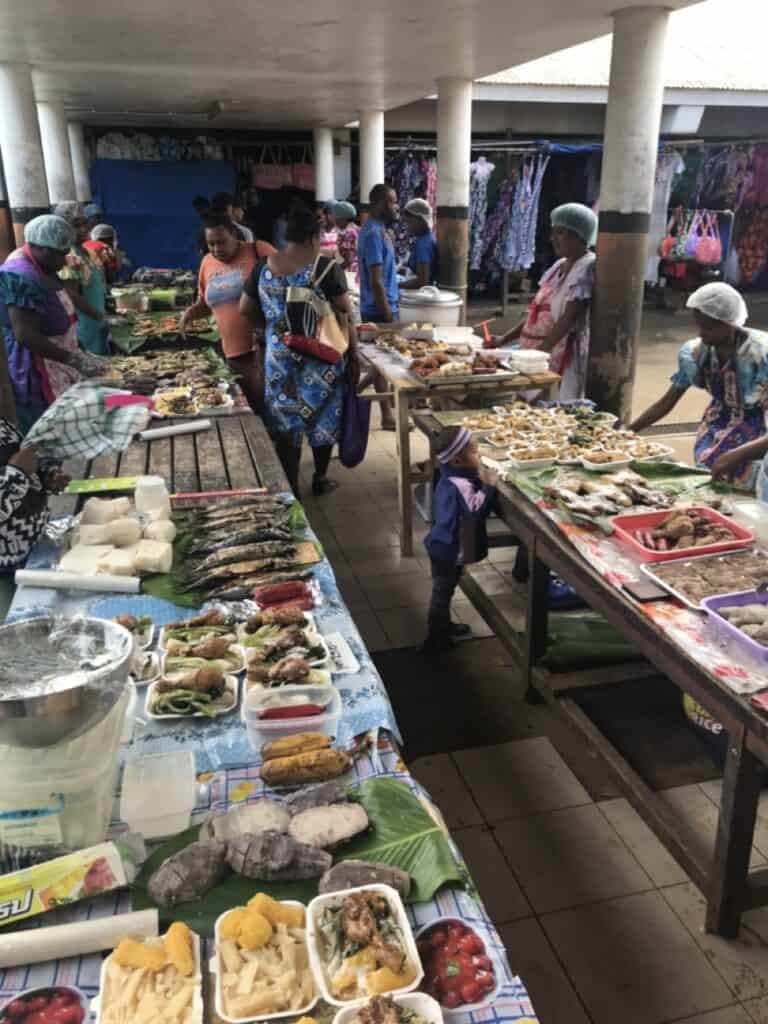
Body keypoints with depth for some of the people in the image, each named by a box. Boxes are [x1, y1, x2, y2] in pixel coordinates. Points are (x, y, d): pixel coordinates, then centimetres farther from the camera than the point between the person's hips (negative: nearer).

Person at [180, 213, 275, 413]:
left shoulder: (259, 250, -5)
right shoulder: (207, 263, 13)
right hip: (235, 351, 5)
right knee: (256, 405, 8)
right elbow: (205, 302, 25)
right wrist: (191, 312, 5)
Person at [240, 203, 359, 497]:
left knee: (285, 423, 10)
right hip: (321, 359, -3)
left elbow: (245, 309, 9)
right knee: (323, 418, 15)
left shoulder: (263, 268, 1)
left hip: (279, 359, 3)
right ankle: (320, 480, 28)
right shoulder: (325, 267, -10)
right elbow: (346, 315, -9)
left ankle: (290, 488, 15)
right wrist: (353, 356, -2)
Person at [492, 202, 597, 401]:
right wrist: (504, 339, 8)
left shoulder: (587, 267, -10)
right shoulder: (560, 266, 15)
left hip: (563, 358, -8)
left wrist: (540, 350, -25)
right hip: (538, 356, 8)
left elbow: (570, 318, -19)